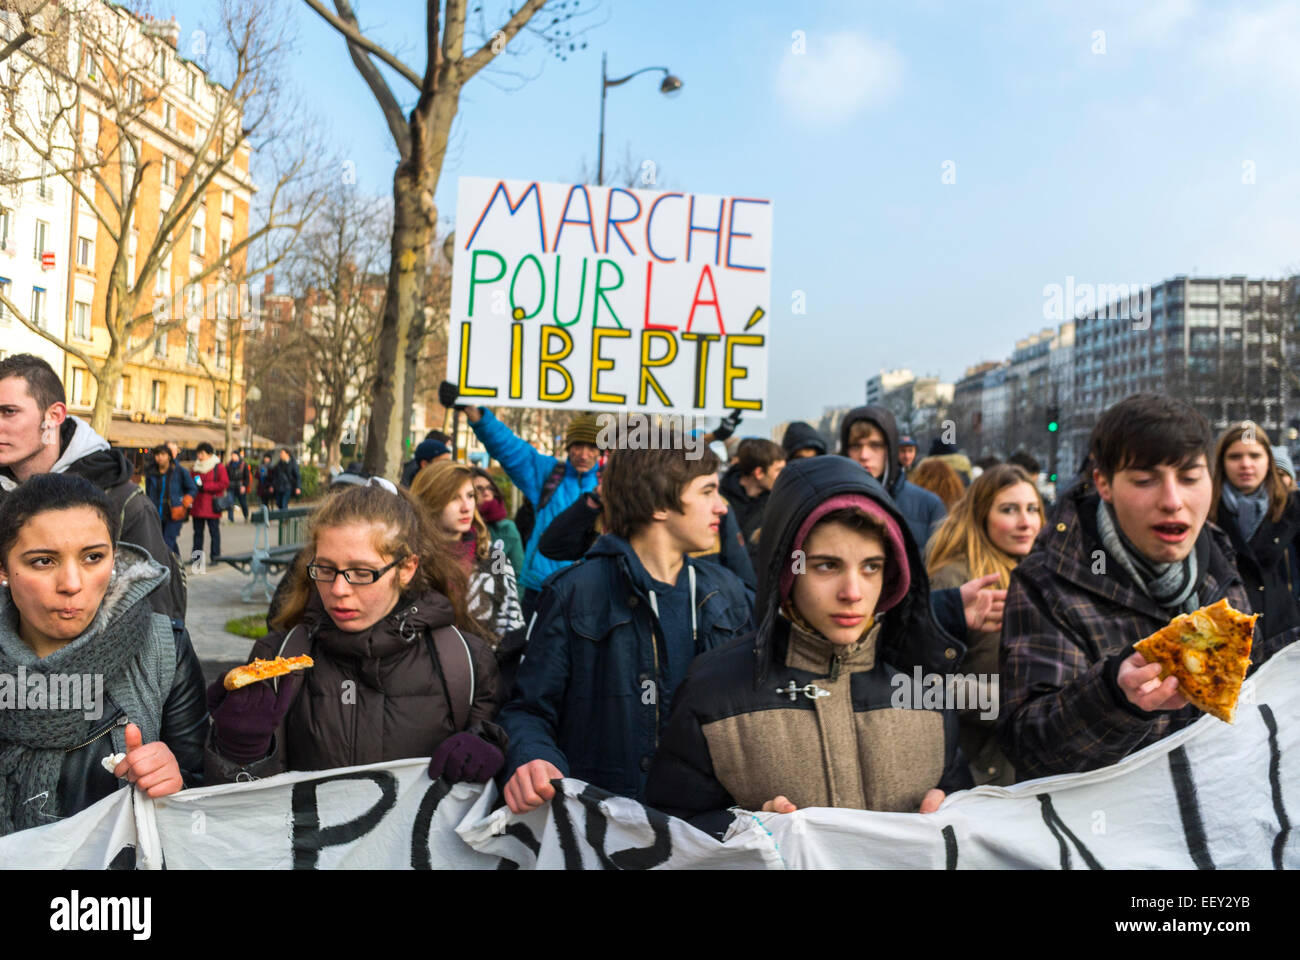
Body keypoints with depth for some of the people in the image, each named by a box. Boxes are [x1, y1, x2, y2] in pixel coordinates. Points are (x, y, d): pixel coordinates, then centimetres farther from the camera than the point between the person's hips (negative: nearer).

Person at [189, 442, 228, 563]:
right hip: (197, 506, 5)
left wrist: (204, 486, -13)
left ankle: (215, 557, 6)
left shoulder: (218, 467, -3)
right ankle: (196, 556, 14)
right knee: (198, 531, 9)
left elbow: (224, 484, -11)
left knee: (214, 531, 0)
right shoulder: (196, 466, 15)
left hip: (212, 506, -5)